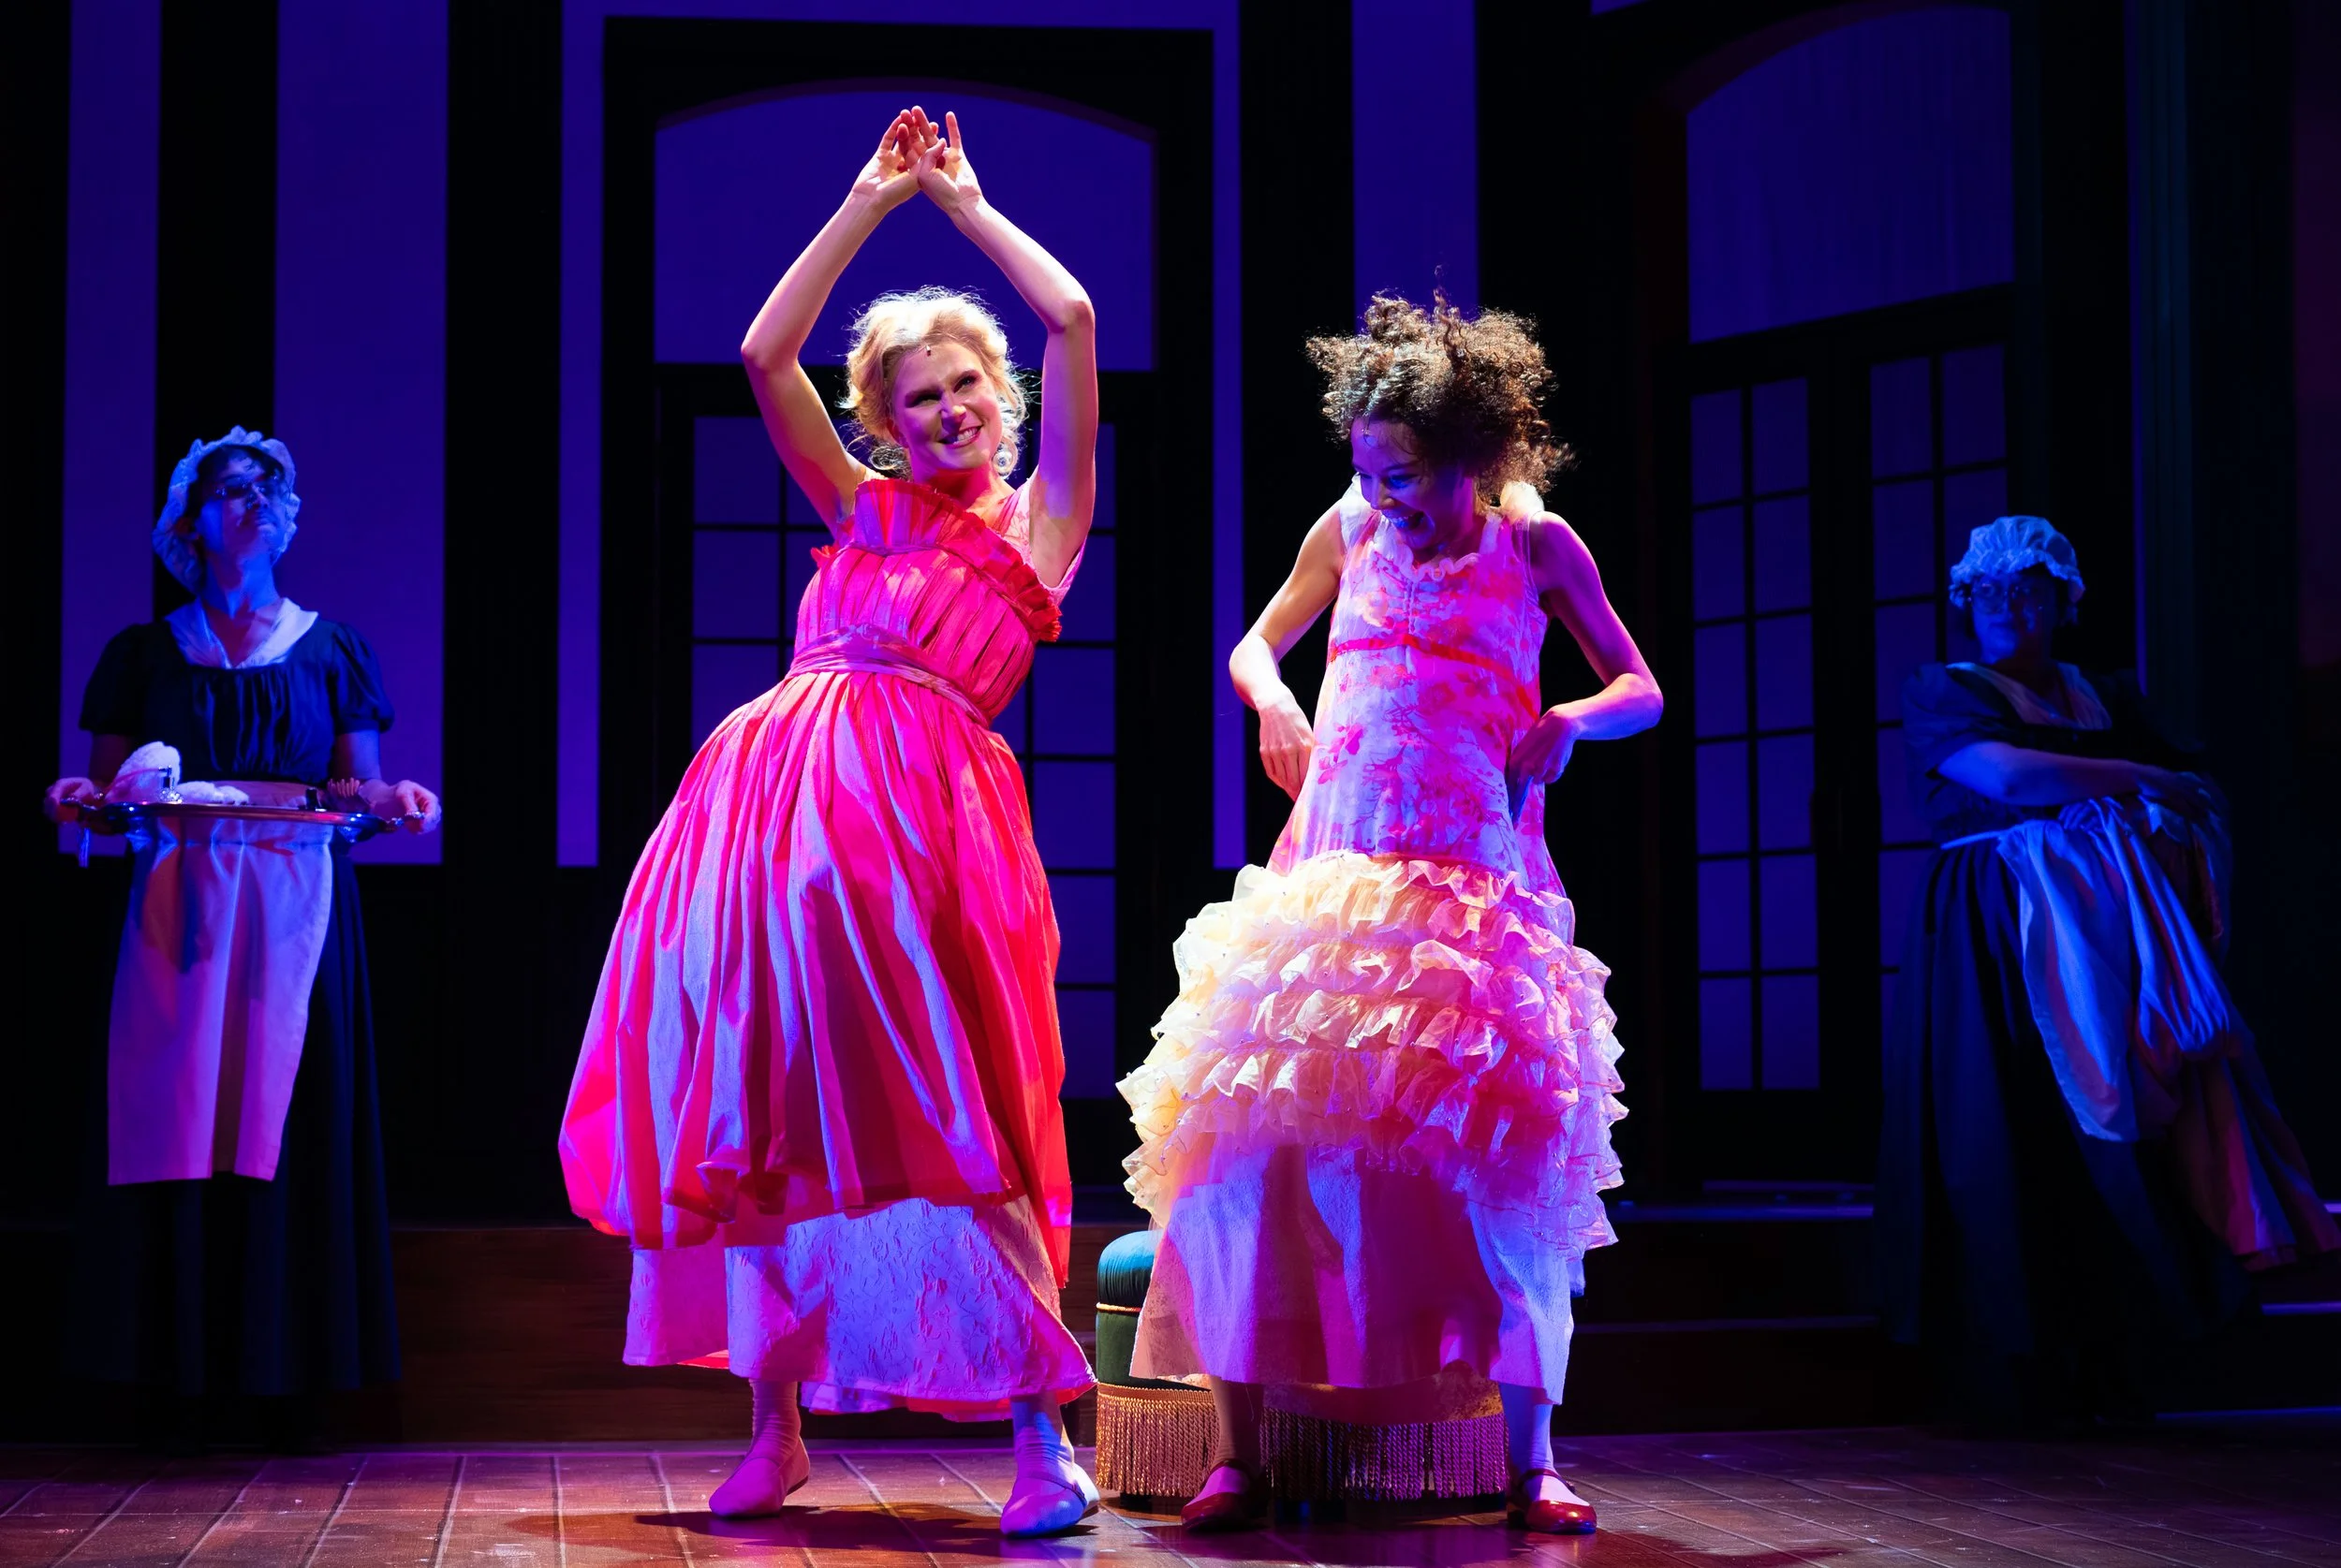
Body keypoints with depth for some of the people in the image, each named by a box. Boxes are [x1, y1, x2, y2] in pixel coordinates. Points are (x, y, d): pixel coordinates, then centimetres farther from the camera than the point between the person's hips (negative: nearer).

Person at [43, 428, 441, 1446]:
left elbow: (360, 789, 10)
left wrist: (393, 801, -11)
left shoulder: (330, 650, 13)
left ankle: (291, 1380, -1)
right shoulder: (145, 654, 12)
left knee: (292, 1124, -5)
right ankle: (189, 1383, -1)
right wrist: (83, 798, -12)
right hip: (178, 902, 0)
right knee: (179, 1123, -5)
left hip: (298, 903, 0)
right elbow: (104, 791, 10)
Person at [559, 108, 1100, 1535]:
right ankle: (776, 1432, 17)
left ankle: (1046, 1442, -12)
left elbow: (1071, 316, 5)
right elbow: (765, 355, 16)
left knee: (939, 1123, -13)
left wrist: (966, 200, 18)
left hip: (912, 808, -5)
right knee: (760, 1115, 5)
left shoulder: (1039, 521, 13)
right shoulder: (865, 514, 24)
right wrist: (874, 200, 17)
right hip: (772, 799, 5)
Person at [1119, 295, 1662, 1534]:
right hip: (1332, 873, 2)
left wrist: (1567, 722, -11)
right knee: (1258, 1135, -9)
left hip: (1475, 886, -2)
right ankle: (1236, 1452, -4)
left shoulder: (1536, 547, 4)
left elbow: (1642, 692, 11)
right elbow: (1252, 646, 21)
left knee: (1504, 1153, -8)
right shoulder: (1352, 529, 9)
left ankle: (1528, 1460, 2)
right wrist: (1273, 701, -2)